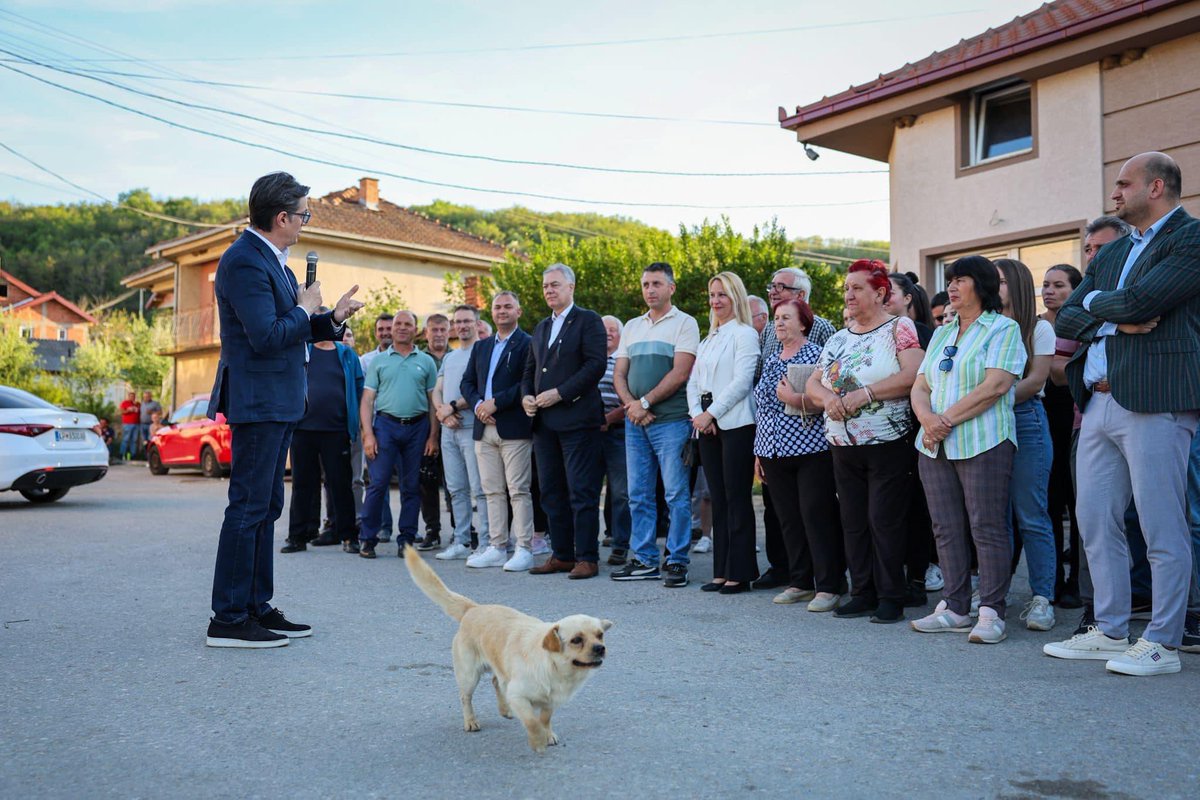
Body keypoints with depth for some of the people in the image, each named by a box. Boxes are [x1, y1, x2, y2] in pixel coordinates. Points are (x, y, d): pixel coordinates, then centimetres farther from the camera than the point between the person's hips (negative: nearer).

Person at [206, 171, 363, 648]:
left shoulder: (271, 260, 16)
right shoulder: (244, 261, -15)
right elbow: (267, 335, -23)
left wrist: (332, 319, 5)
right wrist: (305, 308, -8)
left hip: (278, 403, 11)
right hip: (257, 401, -11)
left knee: (266, 507, 13)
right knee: (248, 506, -6)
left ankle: (257, 608, 21)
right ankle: (228, 619, 1)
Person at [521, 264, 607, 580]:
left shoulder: (588, 320, -2)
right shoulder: (541, 328, 21)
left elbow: (596, 365, -13)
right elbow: (530, 369, 24)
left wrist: (559, 393, -16)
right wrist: (526, 396, 4)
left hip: (577, 419, -7)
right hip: (544, 422, 8)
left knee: (582, 492, -5)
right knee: (551, 492, 9)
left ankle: (587, 558, 1)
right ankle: (562, 555, 17)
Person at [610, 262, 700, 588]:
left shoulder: (684, 323, -1)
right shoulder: (632, 326, 17)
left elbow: (680, 373, -12)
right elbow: (619, 374, 13)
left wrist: (645, 402, -12)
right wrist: (630, 404, -6)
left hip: (671, 421, -6)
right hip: (635, 423, 6)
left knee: (676, 495, -3)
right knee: (639, 495, 9)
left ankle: (677, 562, 5)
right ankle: (644, 560, 17)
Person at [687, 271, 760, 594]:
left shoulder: (744, 334, -3)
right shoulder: (708, 340, 20)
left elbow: (742, 381, -13)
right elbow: (693, 382, 15)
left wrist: (711, 413, -14)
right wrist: (696, 414, -2)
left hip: (736, 423, -7)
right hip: (707, 425, 7)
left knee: (737, 499, -5)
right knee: (718, 500, 8)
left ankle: (740, 573, 1)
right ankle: (721, 571, 13)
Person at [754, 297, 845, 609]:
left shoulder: (816, 355, -3)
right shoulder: (771, 361, 17)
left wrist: (796, 399, -22)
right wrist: (759, 453, 16)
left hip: (811, 451, -6)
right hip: (775, 453, 7)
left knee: (817, 516, -5)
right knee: (789, 519, 9)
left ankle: (829, 586, 1)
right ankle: (800, 582, 18)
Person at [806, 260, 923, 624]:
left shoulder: (900, 328, -3)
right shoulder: (839, 338, 16)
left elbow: (913, 376, -17)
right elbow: (813, 382, 14)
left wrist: (863, 394, -20)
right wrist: (828, 396, -9)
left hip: (888, 444, -6)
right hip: (843, 445, 6)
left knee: (885, 521, -5)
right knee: (853, 522, 9)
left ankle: (891, 598, 6)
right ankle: (862, 593, 18)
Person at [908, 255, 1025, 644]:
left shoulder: (1003, 328, 0)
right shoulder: (941, 333, 20)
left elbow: (995, 386, -13)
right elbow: (920, 386, 14)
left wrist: (948, 418, -14)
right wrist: (928, 419, -8)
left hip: (983, 444, -6)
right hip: (935, 447, 7)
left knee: (987, 528, -5)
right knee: (947, 529, 7)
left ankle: (992, 612, 0)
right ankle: (954, 608, 14)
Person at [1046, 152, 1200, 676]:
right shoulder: (1110, 254, 20)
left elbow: (1138, 301, -18)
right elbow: (1065, 319, 12)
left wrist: (1097, 303, 2)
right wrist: (1117, 320, -6)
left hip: (1155, 401, -8)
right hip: (1099, 404, 8)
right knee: (1095, 524, 11)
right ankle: (1110, 632, 23)